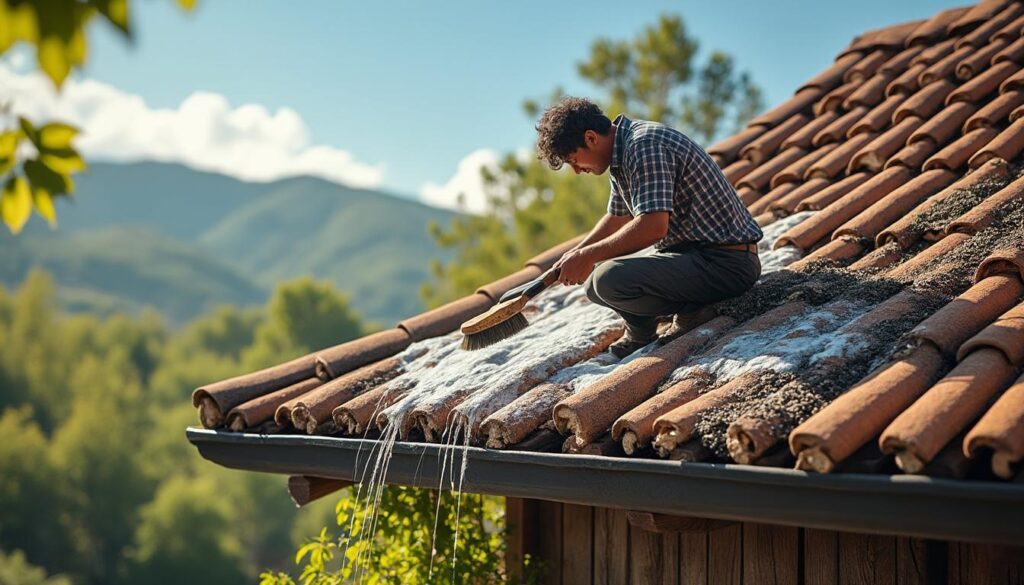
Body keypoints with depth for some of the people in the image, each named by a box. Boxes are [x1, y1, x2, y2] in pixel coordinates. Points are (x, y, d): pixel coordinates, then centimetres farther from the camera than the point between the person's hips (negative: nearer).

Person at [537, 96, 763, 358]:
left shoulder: (644, 145, -20)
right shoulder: (623, 152, 12)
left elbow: (653, 226, -30)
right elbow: (617, 218, 28)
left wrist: (587, 256, -20)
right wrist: (572, 257, 21)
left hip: (727, 261, -11)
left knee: (608, 280, -29)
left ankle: (690, 311, -7)